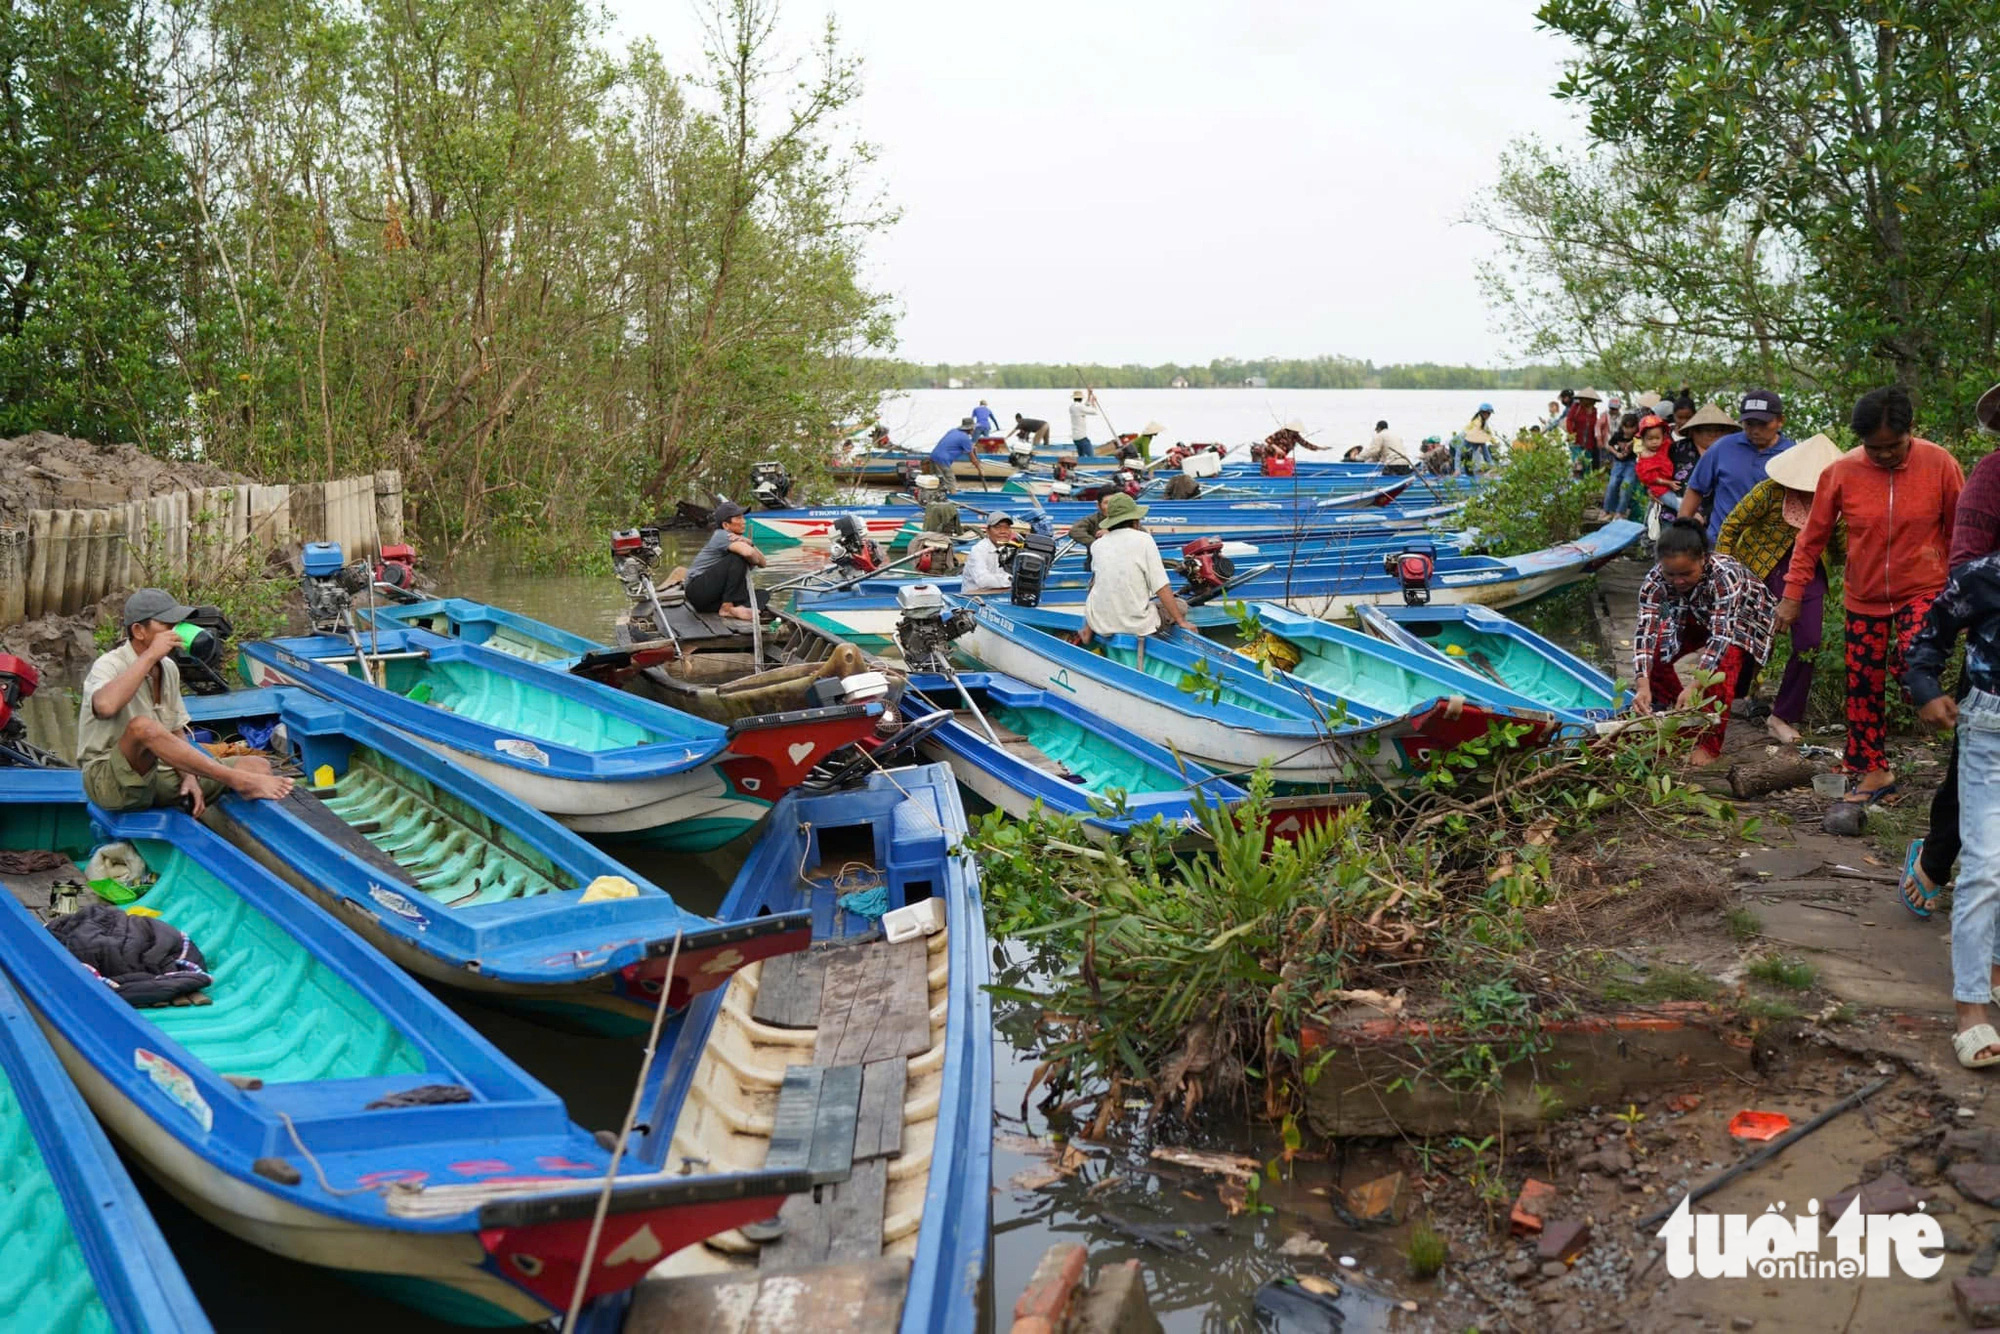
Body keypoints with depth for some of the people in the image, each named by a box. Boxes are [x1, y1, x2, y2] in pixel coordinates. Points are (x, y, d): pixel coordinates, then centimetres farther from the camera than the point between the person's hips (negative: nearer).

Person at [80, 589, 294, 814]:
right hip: (109, 783, -7)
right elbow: (105, 706, -38)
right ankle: (239, 781, -36)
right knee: (142, 726, -38)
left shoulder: (169, 669, 9)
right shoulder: (109, 666, -13)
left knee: (258, 766, -6)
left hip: (160, 776, 8)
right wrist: (150, 656, -30)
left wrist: (189, 776, -4)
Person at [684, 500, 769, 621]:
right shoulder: (721, 535, -14)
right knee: (738, 558, -25)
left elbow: (762, 563, 0)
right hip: (697, 590, -7)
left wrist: (749, 542, -15)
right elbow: (748, 552, -34)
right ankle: (728, 607, -24)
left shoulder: (736, 538, 10)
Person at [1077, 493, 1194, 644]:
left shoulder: (1097, 545, 4)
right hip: (1137, 626, -5)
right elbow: (1162, 587, -10)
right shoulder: (1144, 539, -8)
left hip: (1100, 625, 5)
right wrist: (1181, 621, -4)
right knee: (1180, 605, 17)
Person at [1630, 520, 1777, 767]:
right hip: (1697, 617, 5)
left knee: (1724, 659, -31)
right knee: (1654, 653, -14)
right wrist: (1642, 684, -51)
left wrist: (1693, 687, -56)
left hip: (1744, 617, -5)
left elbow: (1721, 634, -47)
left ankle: (1711, 746, -19)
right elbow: (1645, 632, -37)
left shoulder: (1725, 574, -42)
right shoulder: (1655, 579, -32)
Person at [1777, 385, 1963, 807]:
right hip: (1864, 596, 2)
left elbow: (1959, 533, -2)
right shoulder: (1841, 472, -11)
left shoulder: (1939, 465, -13)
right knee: (1863, 688, 7)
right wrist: (1792, 595, -2)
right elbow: (1813, 537, -1)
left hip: (1922, 590, -2)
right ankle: (1872, 771, 21)